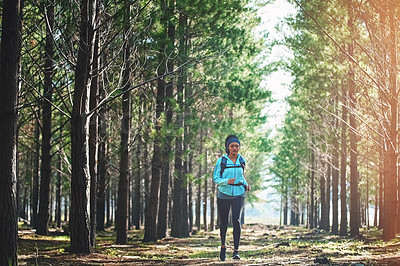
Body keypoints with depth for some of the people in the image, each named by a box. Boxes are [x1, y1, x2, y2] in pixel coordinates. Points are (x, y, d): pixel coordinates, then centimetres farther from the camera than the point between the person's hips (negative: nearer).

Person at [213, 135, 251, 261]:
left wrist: (246, 185, 4)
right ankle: (223, 246, 33)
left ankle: (236, 251, -17)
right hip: (224, 194, -1)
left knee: (236, 220, -17)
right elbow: (216, 178, -4)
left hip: (238, 194, 1)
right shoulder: (221, 161, -3)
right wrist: (227, 181, -22)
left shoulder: (242, 161, 7)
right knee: (224, 222, 7)